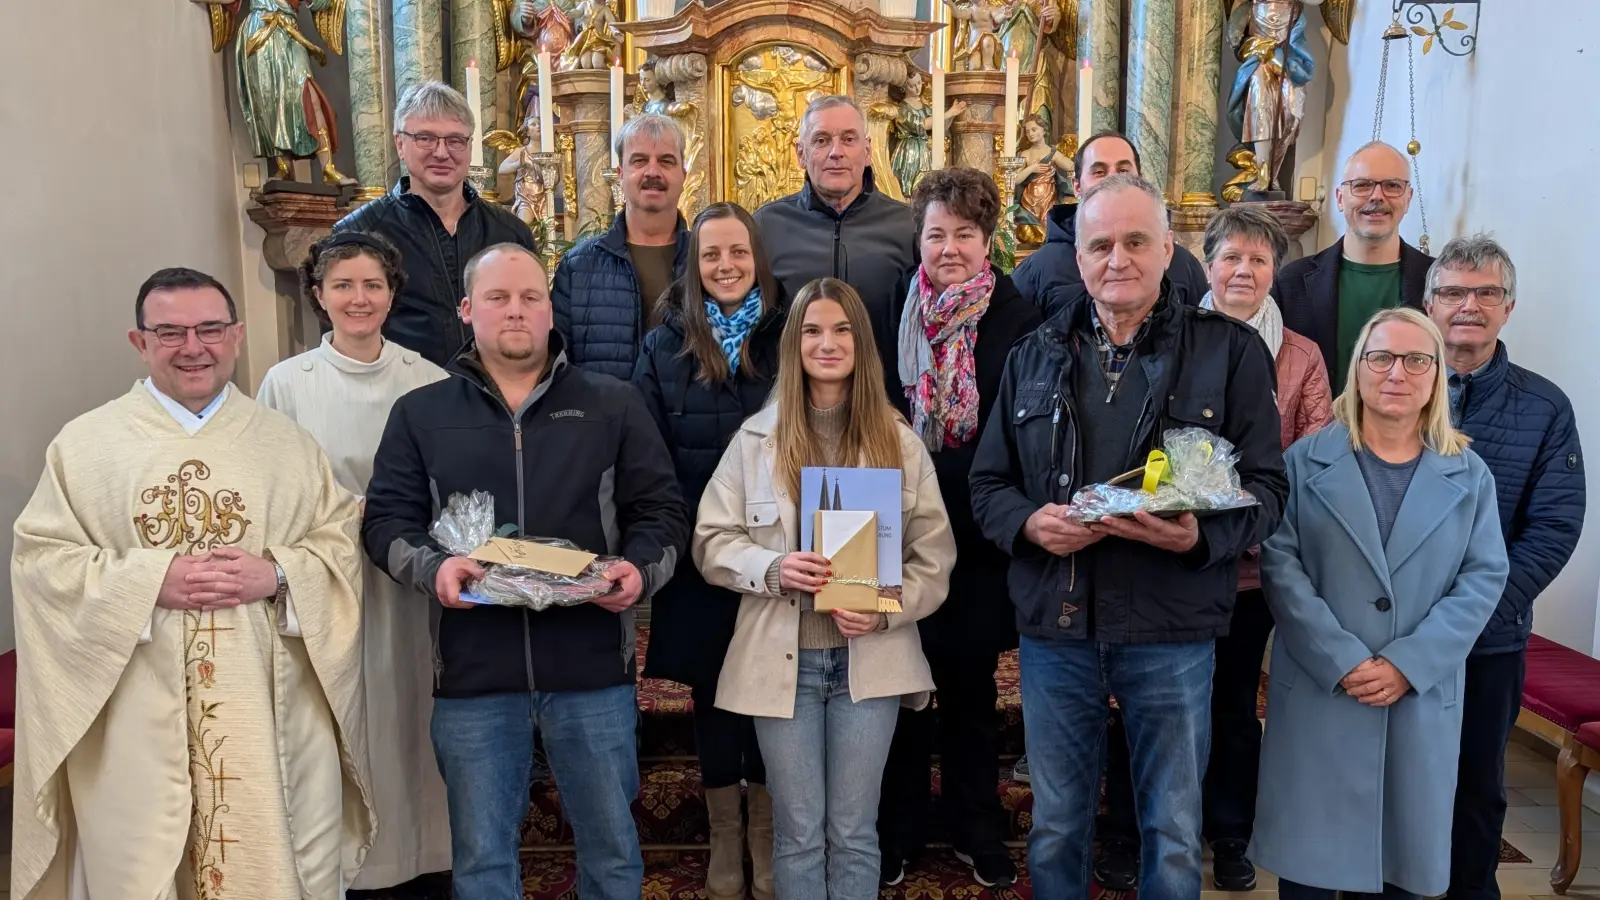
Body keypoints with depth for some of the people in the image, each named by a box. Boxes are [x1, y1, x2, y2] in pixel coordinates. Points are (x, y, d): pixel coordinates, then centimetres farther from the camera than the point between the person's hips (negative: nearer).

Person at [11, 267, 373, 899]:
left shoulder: (286, 442, 8)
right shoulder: (85, 444, 5)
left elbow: (342, 541, 5)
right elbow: (42, 557, 0)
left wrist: (277, 575, -14)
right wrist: (151, 580, -14)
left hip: (271, 712, 1)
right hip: (137, 720, 0)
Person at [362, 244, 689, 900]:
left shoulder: (613, 405, 7)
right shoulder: (421, 413, 8)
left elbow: (662, 510, 5)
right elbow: (386, 518, 4)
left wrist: (640, 569, -15)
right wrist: (431, 567, -16)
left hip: (593, 667, 0)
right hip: (473, 671, 1)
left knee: (611, 845, 13)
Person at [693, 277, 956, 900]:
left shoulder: (899, 441, 2)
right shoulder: (756, 437, 0)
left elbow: (934, 556, 2)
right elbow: (711, 542, 1)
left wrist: (888, 609, -15)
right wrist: (771, 568, -18)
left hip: (870, 658, 0)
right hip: (783, 659, 0)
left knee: (854, 833, 12)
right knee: (798, 832, 11)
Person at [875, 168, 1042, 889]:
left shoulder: (1017, 321, -4)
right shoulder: (893, 313, 0)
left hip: (977, 538, -1)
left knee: (970, 687, 13)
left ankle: (975, 829, 32)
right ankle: (897, 830, 28)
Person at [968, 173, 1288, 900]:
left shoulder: (1230, 351, -1)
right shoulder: (1035, 356, 8)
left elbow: (1264, 489, -3)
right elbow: (987, 482, 9)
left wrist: (1200, 536, -23)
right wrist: (1029, 522, -13)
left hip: (1171, 630, -2)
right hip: (1054, 626, 3)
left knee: (1173, 837, 12)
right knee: (1054, 828, 17)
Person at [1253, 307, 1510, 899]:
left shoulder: (1470, 476, 8)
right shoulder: (1307, 461, 2)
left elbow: (1484, 578, 1)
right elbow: (1279, 563, -5)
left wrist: (1409, 663, -12)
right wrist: (1340, 661, -15)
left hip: (1423, 697, 2)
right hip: (1318, 689, -2)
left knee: (1404, 851, 10)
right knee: (1310, 850, 4)